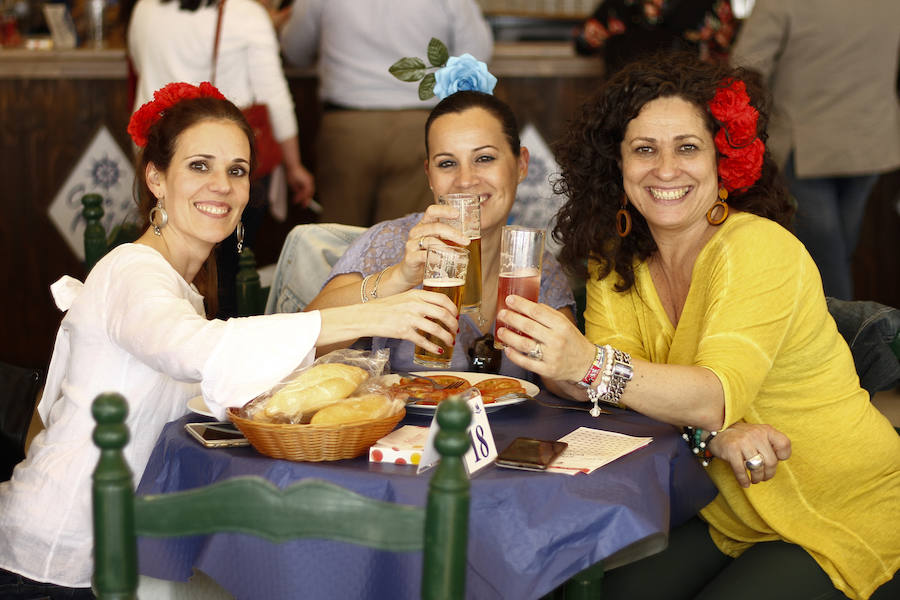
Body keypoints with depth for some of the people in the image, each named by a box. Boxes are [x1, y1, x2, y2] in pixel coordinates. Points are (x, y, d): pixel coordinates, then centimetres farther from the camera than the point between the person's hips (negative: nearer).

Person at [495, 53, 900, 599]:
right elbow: (615, 372, -12)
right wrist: (710, 431, -30)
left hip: (849, 520, -5)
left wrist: (591, 365, -47)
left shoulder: (758, 248, -19)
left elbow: (718, 396, -31)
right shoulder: (617, 262, 1)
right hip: (735, 520, 5)